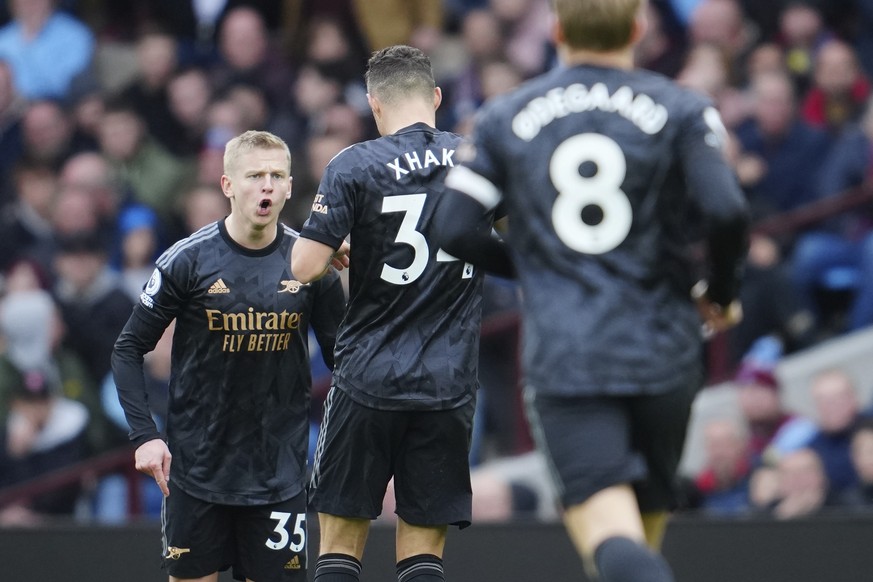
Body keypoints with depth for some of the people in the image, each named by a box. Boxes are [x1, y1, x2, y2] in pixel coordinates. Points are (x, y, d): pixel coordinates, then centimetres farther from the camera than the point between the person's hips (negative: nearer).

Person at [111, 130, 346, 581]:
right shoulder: (188, 260, -7)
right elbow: (128, 349, -2)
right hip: (197, 464, -1)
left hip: (280, 471, 1)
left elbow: (339, 354, 7)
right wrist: (144, 435, -10)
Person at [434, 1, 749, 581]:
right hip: (661, 354, 1)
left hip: (561, 359, -1)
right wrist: (720, 294, 8)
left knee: (607, 530, -13)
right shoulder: (682, 111, 2)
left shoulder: (504, 118, 7)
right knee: (648, 519, 18)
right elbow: (726, 213, -11)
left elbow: (454, 231, 3)